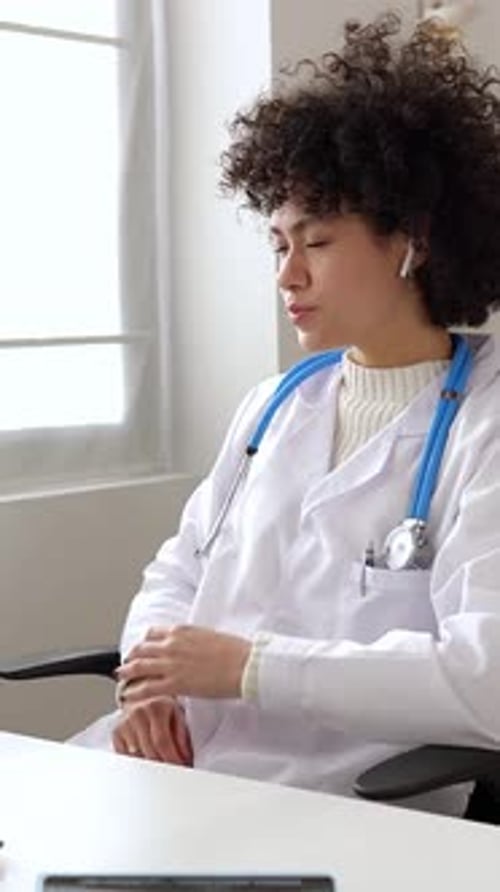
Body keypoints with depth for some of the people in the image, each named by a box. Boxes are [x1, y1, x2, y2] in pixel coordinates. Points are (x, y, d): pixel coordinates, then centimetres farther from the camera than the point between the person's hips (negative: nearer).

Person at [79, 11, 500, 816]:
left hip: (346, 827, -6)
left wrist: (249, 666, -18)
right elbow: (178, 577, 18)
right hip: (181, 790, 6)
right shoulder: (273, 407, 13)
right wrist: (152, 682, -4)